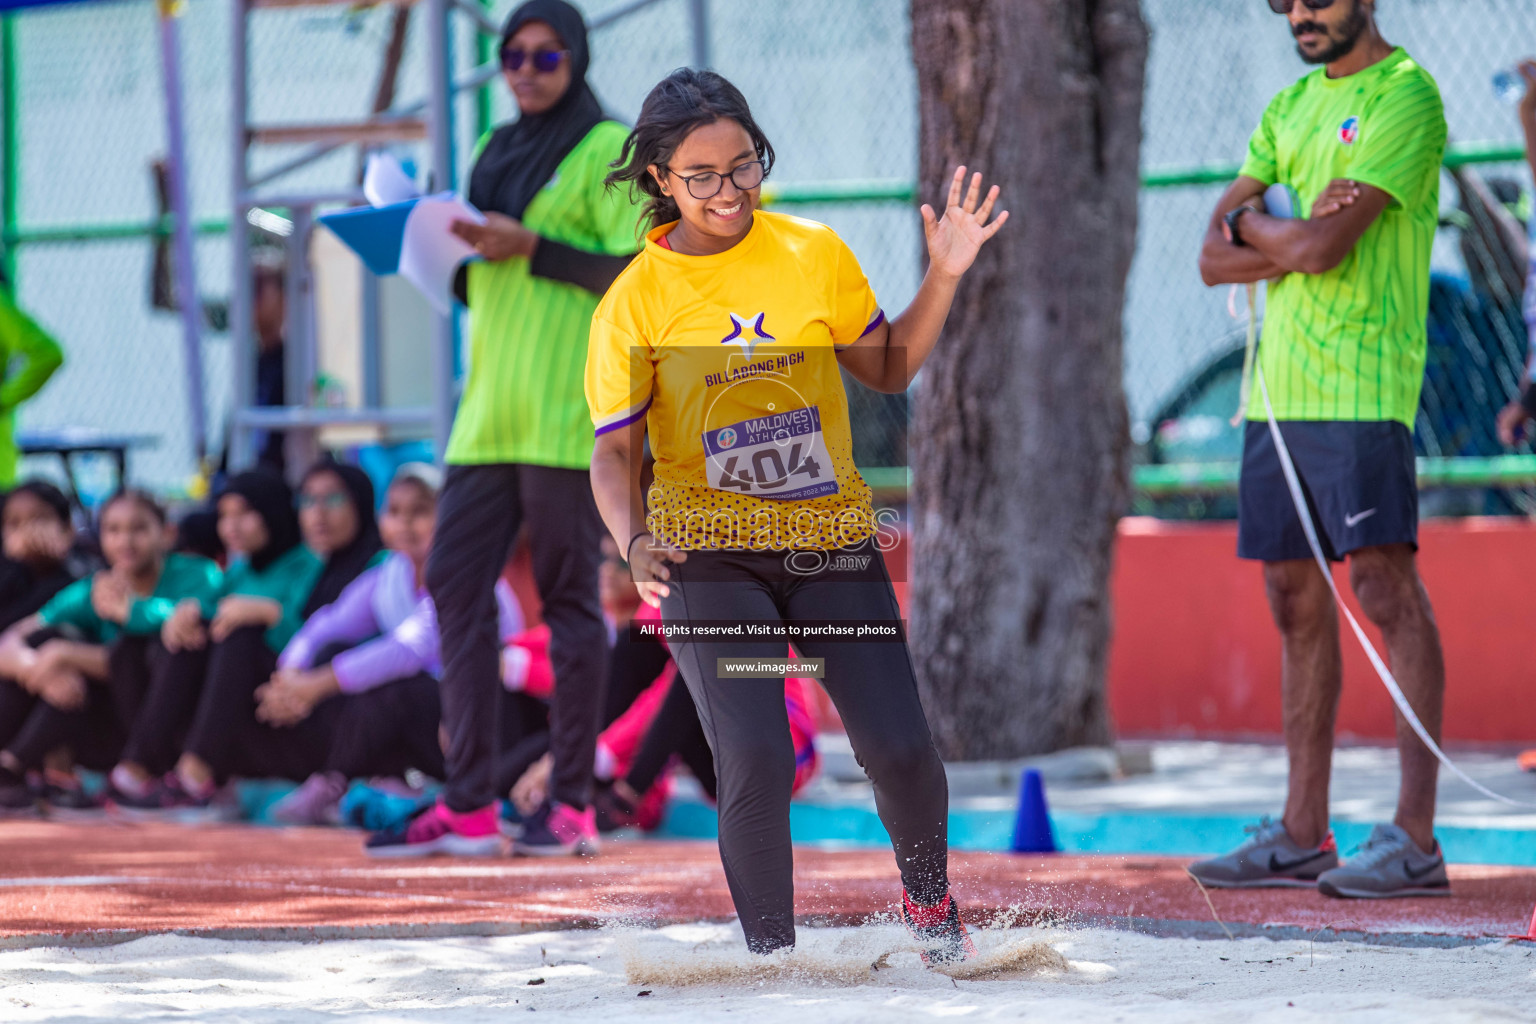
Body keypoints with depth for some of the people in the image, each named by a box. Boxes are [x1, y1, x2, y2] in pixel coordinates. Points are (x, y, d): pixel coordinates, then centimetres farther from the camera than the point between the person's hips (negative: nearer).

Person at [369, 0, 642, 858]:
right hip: (491, 407, 7)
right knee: (456, 584, 0)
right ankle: (469, 803, 2)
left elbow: (636, 273, -11)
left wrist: (530, 248, -16)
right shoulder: (499, 151, 20)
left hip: (566, 407, -7)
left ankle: (574, 805, 0)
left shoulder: (608, 150, -2)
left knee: (568, 594, -4)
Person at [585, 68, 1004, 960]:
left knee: (901, 750, -8)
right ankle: (772, 954, 2)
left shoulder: (813, 252, 3)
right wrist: (635, 542, -21)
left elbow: (889, 369, 15)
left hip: (830, 541, 2)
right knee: (756, 766, -18)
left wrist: (944, 277, 1)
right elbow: (615, 452, -2)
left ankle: (927, 892, 24)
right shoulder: (635, 301, -3)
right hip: (710, 552, -2)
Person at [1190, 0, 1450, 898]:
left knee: (1387, 587, -10)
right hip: (1278, 387, 8)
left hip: (1359, 389, -8)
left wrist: (1253, 221, 3)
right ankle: (1303, 833, 14)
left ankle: (1416, 839, -11)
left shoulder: (1406, 98, -6)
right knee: (1297, 598, 9)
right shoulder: (1291, 107, 19)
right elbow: (1215, 258, 12)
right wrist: (1292, 235, -6)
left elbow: (1320, 249, -16)